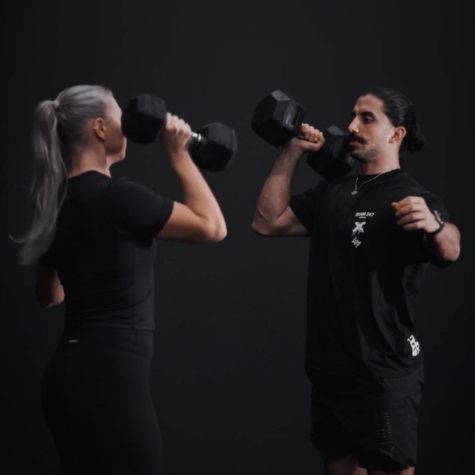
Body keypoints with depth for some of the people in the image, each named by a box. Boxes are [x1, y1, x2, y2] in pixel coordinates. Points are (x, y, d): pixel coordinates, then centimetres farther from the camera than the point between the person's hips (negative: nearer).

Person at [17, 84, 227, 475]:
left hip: (70, 372, 9)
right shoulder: (116, 195, -15)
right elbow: (212, 227, -8)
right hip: (109, 377, -9)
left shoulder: (58, 202, 10)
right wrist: (179, 154, -4)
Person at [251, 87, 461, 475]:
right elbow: (268, 222, 11)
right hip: (330, 368, 7)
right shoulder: (333, 192, 13)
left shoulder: (413, 198, -10)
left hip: (384, 373, -7)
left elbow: (450, 251, -29)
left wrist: (433, 225, -53)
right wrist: (291, 154, 7)